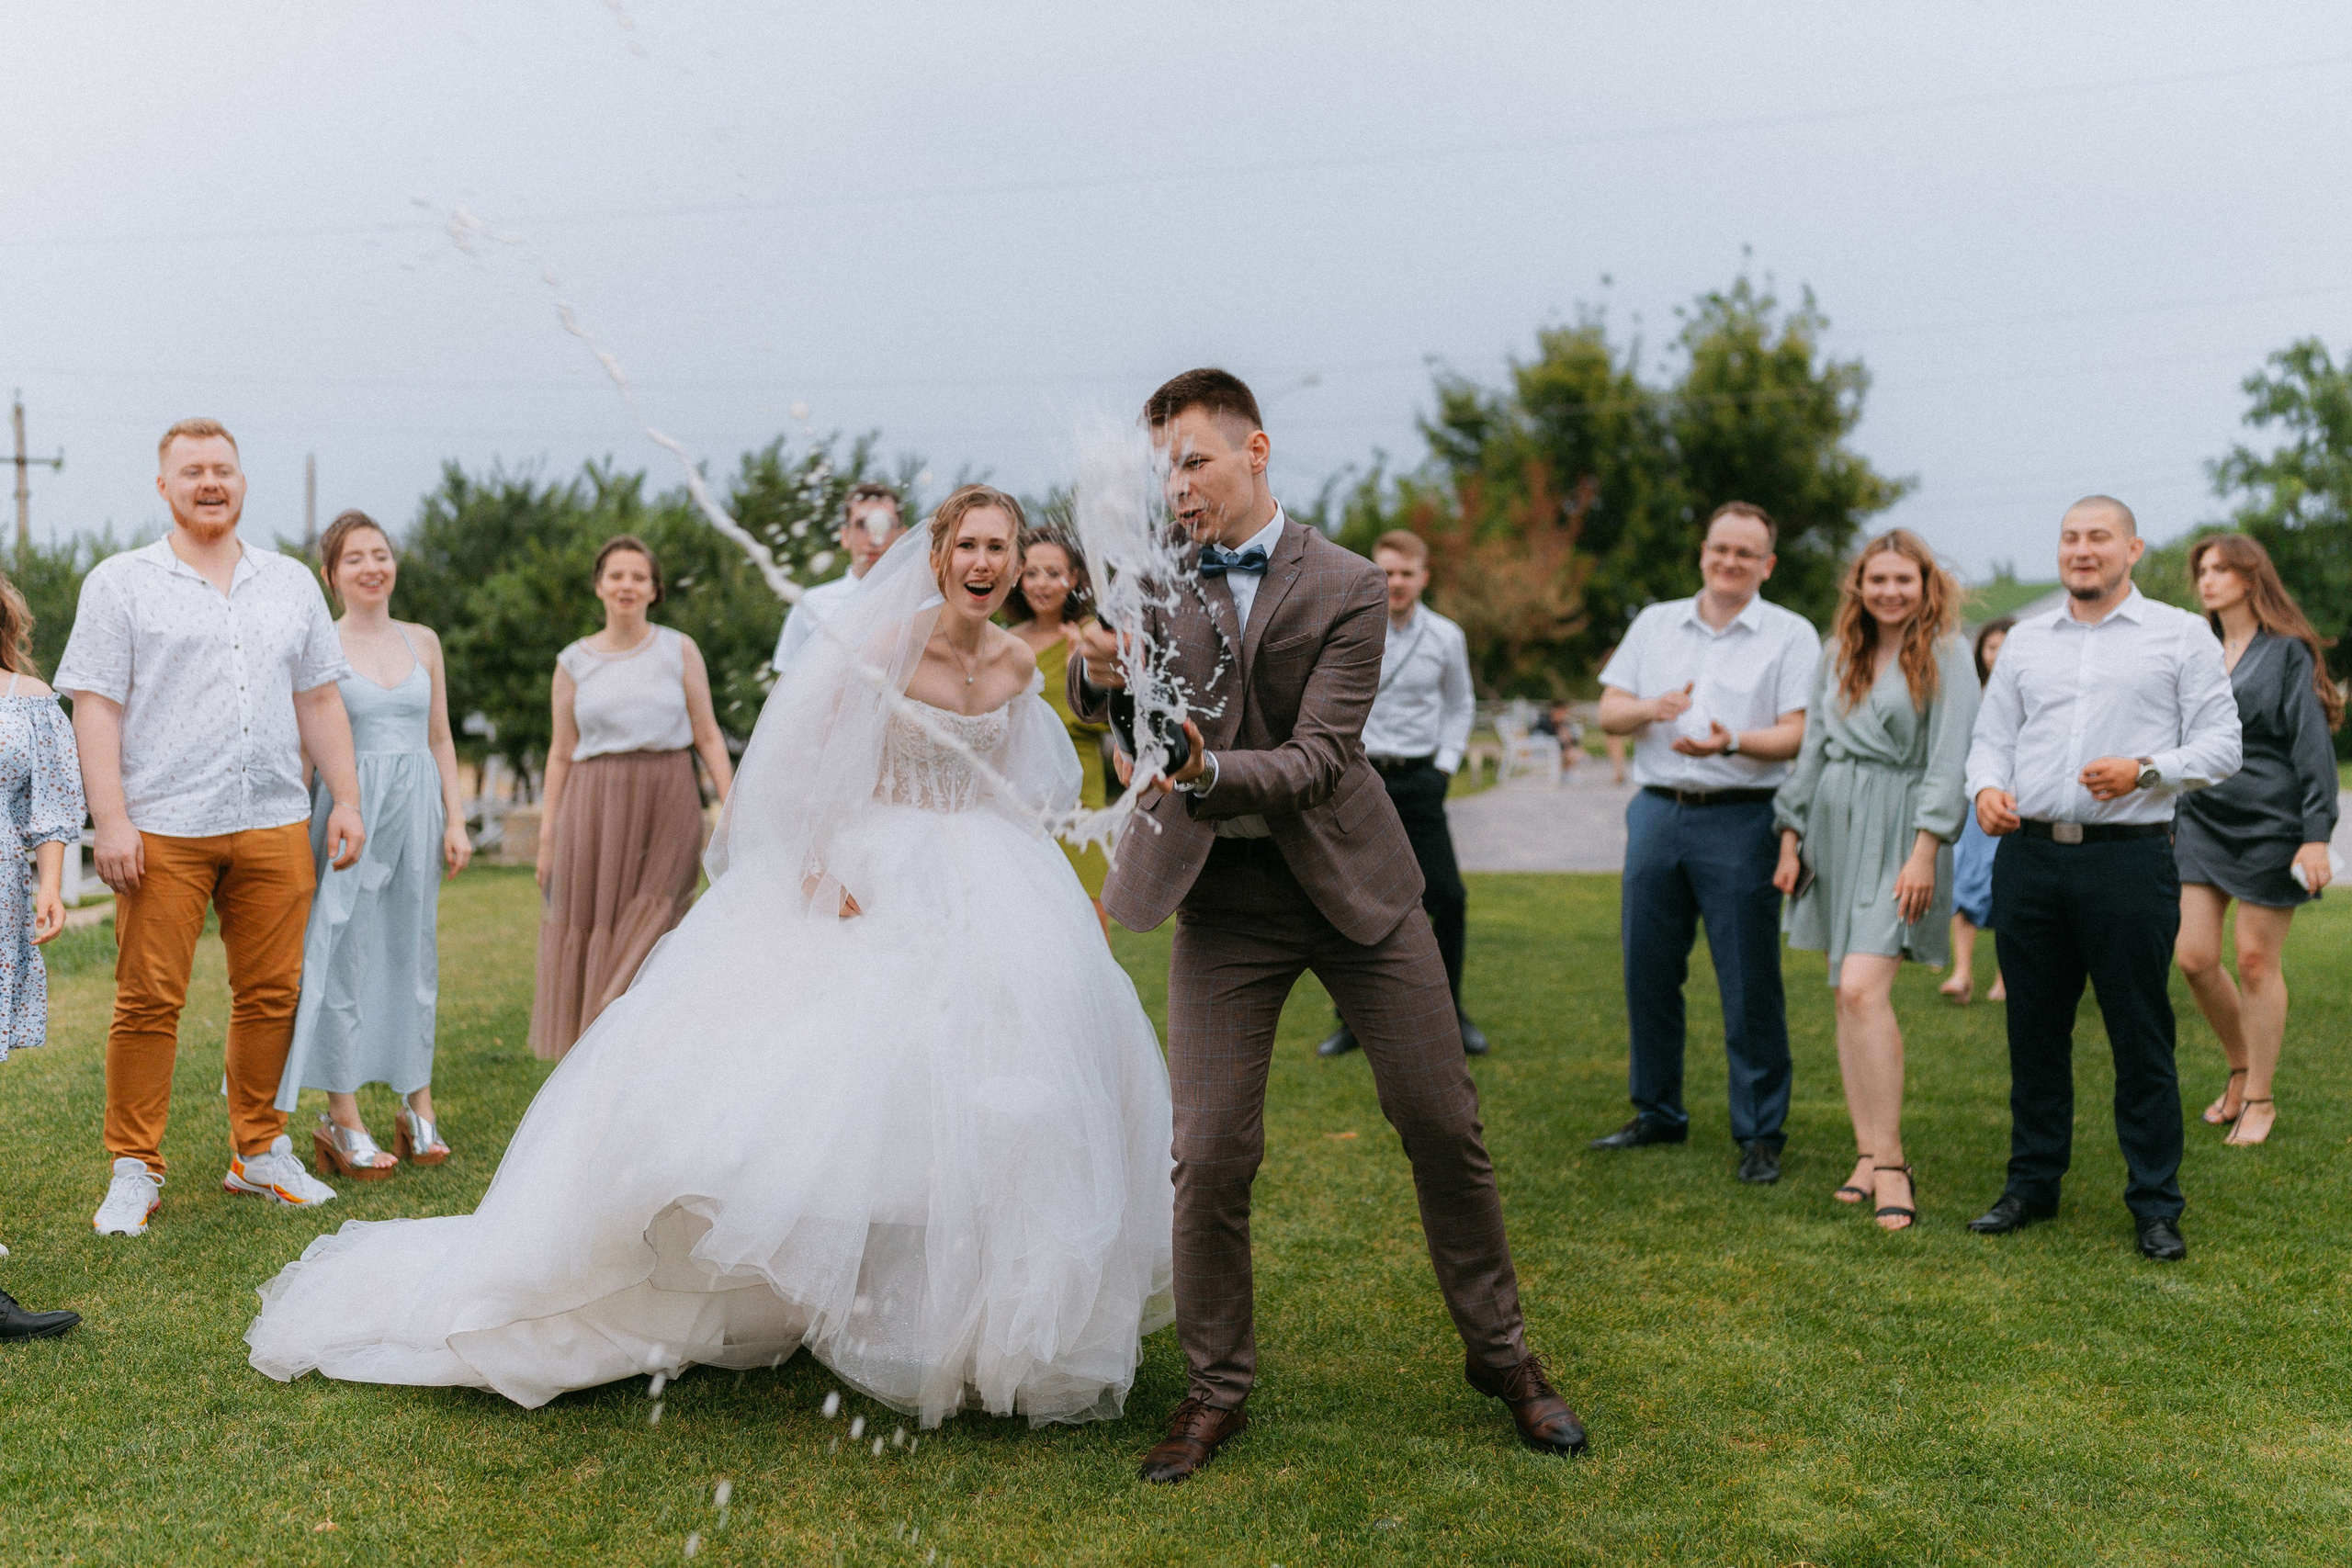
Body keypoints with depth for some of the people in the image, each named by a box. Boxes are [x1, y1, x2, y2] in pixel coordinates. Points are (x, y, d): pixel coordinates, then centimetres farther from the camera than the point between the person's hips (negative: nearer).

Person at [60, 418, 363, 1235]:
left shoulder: (292, 582, 16)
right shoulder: (120, 582, 5)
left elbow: (320, 701, 17)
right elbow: (95, 707, -1)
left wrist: (346, 799, 9)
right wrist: (110, 820, -10)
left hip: (275, 824, 3)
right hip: (163, 830, -3)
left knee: (270, 995, 6)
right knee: (148, 1002, -1)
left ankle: (260, 1152, 20)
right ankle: (135, 1170, 10)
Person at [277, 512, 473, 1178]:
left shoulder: (423, 642, 11)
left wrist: (456, 819, 7)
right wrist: (301, 831, -7)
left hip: (417, 807, 4)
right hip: (348, 808, -4)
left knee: (413, 949, 8)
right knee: (343, 953, -4)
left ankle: (418, 1101, 18)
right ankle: (342, 1118, 3)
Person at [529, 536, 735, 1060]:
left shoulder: (679, 651, 5)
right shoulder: (574, 662, 8)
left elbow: (707, 736, 5)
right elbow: (561, 753, 9)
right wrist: (546, 838, 5)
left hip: (668, 806, -1)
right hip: (596, 808, 1)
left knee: (649, 935, -6)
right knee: (589, 930, 2)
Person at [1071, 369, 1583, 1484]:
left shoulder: (1345, 587, -9)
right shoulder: (1161, 574, 1)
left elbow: (1318, 758, -16)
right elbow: (1098, 710, 0)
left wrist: (1208, 774, -34)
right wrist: (1097, 670, -24)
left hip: (1350, 884, -1)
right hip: (1221, 896, 1)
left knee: (1443, 1125, 4)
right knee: (1210, 1151, -4)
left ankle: (1500, 1354, 25)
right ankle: (1214, 1392, 15)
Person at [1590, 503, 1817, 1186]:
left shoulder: (1791, 635, 3)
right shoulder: (1655, 623, 14)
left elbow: (1797, 734, -6)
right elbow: (1608, 711, 10)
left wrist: (1732, 742, -25)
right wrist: (1648, 708, -11)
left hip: (1741, 821, -4)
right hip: (1657, 814, 4)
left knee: (1750, 987, -2)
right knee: (1648, 973, 9)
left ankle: (1760, 1134, 7)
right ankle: (1658, 1112, 24)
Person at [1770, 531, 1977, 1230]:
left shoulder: (1946, 656, -2)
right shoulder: (1837, 655, 14)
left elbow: (1949, 761, -8)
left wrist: (1924, 853, -16)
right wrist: (1791, 838, 13)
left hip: (1898, 832, -6)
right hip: (1834, 827, 6)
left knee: (1863, 989, -18)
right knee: (1848, 996, 6)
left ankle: (1891, 1162, -12)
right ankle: (1867, 1152, 13)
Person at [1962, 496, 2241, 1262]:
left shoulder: (2181, 635, 5)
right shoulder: (2025, 640, 16)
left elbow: (2220, 746, 0)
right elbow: (1992, 736, 16)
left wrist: (2144, 771, -16)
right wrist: (1987, 787, -5)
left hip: (2129, 859, -3)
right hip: (2028, 856, 4)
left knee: (2141, 1038, 1)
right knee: (2033, 1030, 10)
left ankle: (2155, 1204, 12)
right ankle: (2032, 1183, 22)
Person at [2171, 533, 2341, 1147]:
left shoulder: (2288, 651, -4)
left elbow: (2313, 745, -8)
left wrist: (2317, 834, -15)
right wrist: (2165, 820, 15)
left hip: (2270, 823, -5)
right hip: (2202, 820, 5)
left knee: (2255, 959, 0)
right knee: (2194, 957, -1)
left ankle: (2260, 1097, 14)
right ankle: (2240, 1067, 23)